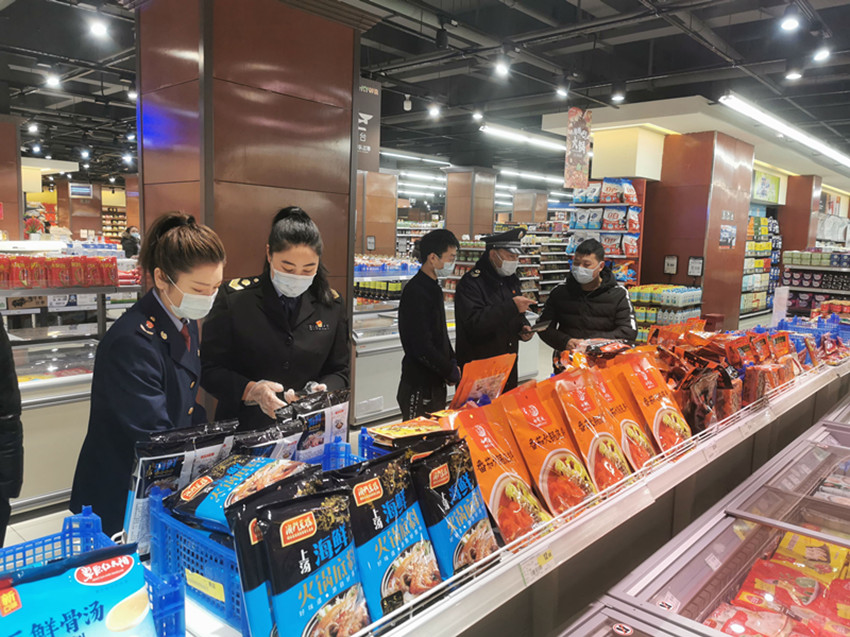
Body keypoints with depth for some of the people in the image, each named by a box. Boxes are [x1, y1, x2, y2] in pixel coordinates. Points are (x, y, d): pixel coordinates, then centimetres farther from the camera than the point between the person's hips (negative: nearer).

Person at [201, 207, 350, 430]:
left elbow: (340, 372, 13)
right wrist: (251, 390, -17)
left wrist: (321, 391, -9)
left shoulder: (331, 304, 6)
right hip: (243, 429, -2)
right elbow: (209, 369, -1)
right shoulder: (234, 298, -2)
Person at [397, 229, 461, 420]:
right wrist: (451, 372, -14)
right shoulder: (415, 292, -20)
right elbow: (422, 348, -24)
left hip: (436, 384, 9)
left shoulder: (433, 288, 11)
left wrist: (452, 362, 6)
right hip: (419, 387, -9)